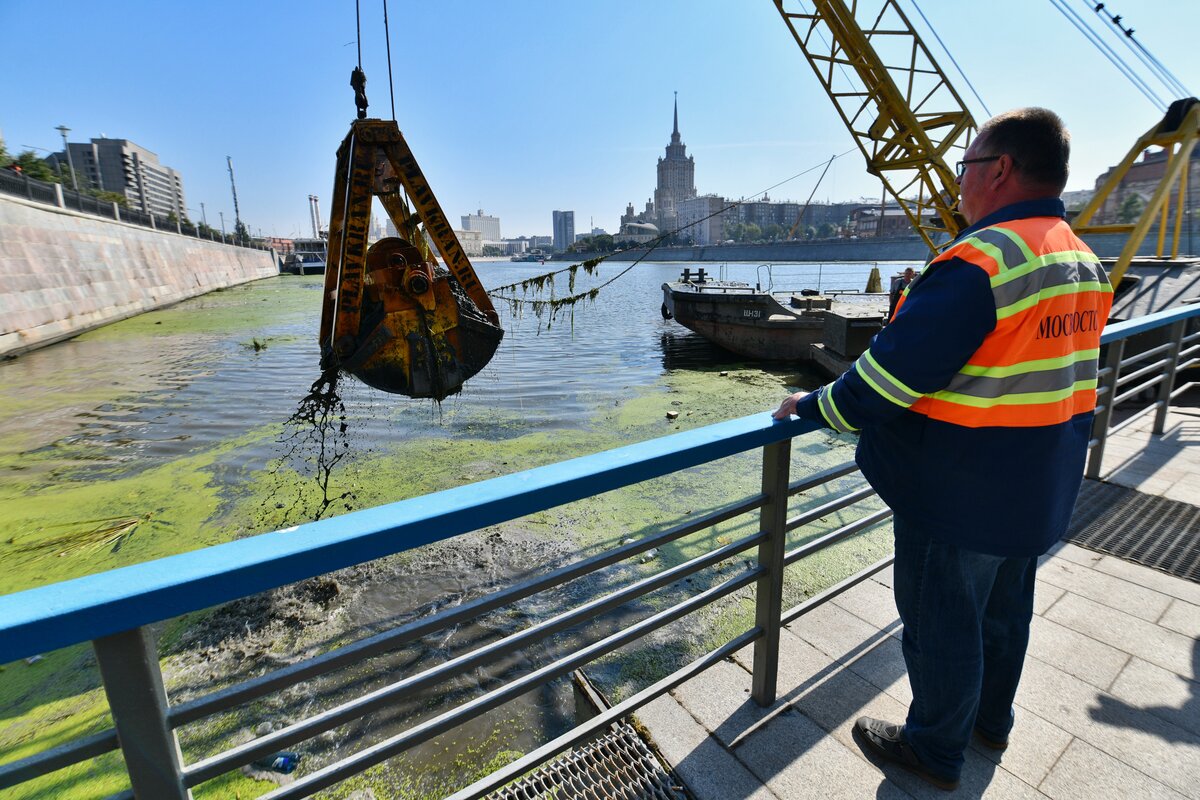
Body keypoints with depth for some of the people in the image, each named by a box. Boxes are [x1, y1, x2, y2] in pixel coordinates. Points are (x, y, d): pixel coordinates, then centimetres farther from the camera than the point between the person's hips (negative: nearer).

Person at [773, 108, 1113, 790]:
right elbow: (1039, 370, 14)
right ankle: (993, 719, 49)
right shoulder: (1087, 265, 5)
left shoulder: (978, 262, -26)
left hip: (959, 501, -9)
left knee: (942, 624, 11)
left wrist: (813, 407, -13)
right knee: (1004, 608, 26)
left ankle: (936, 750, 33)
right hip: (1041, 496, 9)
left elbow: (891, 375, -27)